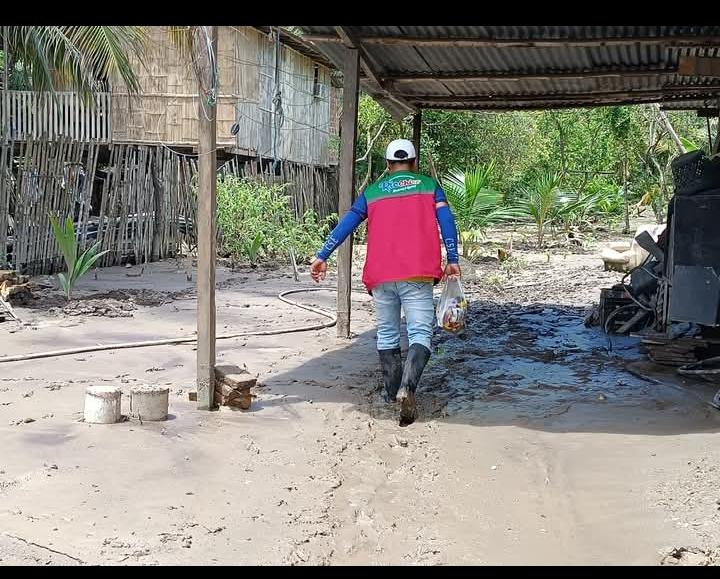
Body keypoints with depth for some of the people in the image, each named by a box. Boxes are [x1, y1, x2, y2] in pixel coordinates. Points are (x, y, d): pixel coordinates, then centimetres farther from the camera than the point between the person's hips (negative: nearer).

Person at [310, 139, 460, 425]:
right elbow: (446, 221, 1)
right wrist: (452, 260, 2)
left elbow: (346, 224, 10)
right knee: (420, 334, -5)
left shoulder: (372, 191, 17)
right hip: (417, 275, -2)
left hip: (380, 275, 2)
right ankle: (407, 388, -28)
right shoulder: (429, 185, 13)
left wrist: (322, 257, 11)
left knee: (387, 335, 15)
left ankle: (392, 394, 18)